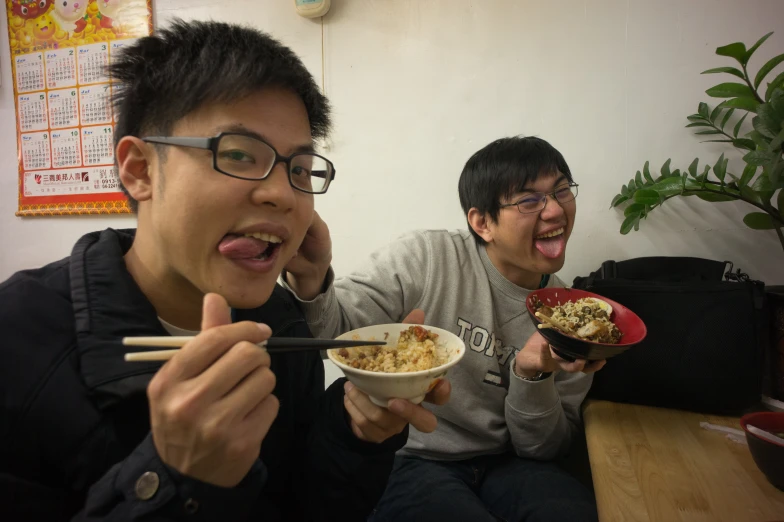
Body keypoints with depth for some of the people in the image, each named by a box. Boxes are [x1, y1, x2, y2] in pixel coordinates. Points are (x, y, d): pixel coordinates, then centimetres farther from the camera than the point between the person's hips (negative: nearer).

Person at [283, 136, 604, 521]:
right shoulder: (425, 259, -14)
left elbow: (541, 448, 1)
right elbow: (335, 331, -19)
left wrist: (533, 373, -18)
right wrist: (311, 281, -39)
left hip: (501, 464, 3)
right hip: (407, 459, -2)